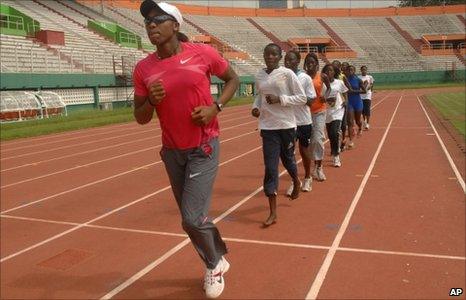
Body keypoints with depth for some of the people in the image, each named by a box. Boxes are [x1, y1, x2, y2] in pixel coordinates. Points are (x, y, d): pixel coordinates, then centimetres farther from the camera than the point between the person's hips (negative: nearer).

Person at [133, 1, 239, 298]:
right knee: (192, 217, 14)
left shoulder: (203, 53, -10)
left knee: (192, 219, -10)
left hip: (204, 147, -4)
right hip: (172, 151, 4)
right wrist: (151, 100, -20)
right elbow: (141, 118, 2)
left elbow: (233, 78, 5)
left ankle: (214, 265, 21)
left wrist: (215, 107, -11)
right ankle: (218, 258, 41)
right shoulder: (143, 68, -3)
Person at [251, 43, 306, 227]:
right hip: (268, 126, 2)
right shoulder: (259, 76, 5)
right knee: (270, 167, -3)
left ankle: (296, 182, 52)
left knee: (287, 159, 15)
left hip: (286, 125, -2)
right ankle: (273, 213, 2)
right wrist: (255, 106, 0)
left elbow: (302, 98, -6)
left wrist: (280, 99, -17)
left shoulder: (287, 74, -7)